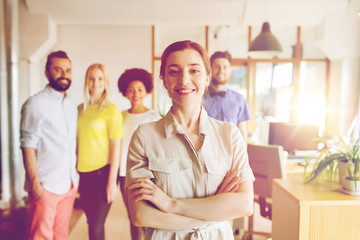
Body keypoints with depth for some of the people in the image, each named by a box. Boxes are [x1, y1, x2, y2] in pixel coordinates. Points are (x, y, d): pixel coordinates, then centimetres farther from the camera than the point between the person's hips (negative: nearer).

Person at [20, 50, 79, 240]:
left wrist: (76, 177, 11)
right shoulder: (36, 104, -9)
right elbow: (28, 146, -11)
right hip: (46, 186, -6)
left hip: (70, 184, 6)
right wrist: (34, 183, -14)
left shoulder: (71, 105, 11)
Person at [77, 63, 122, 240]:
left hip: (102, 172, -5)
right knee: (91, 221, 14)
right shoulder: (81, 109, 8)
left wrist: (112, 181, -11)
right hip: (83, 173, 5)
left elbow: (116, 147, -9)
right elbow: (78, 142, 14)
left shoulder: (111, 109, -7)